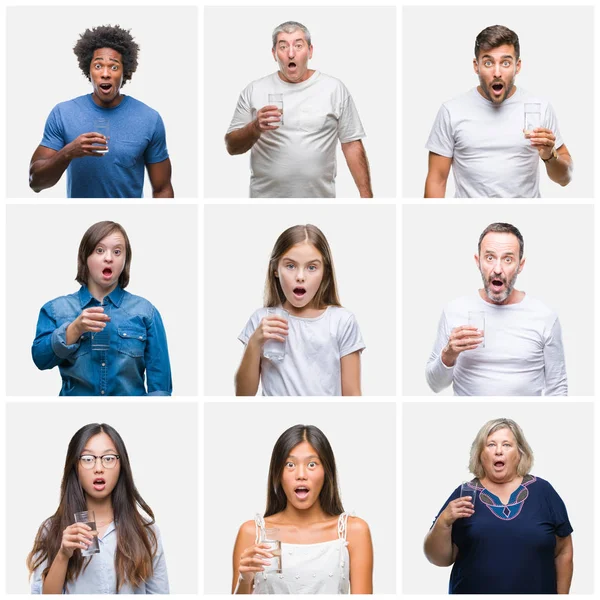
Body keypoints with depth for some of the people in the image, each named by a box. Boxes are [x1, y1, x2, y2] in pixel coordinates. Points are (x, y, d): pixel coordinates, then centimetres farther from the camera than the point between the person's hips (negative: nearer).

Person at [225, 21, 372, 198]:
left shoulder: (334, 89, 0)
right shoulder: (254, 91, 1)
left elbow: (352, 145, 0)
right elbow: (232, 147, 0)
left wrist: (366, 195, -6)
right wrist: (256, 127, -19)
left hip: (320, 196, 0)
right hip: (265, 195, 0)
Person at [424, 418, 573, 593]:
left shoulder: (542, 491, -1)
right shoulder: (464, 494, -1)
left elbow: (563, 551, 5)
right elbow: (439, 559, -3)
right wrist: (444, 522, -19)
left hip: (536, 592, 1)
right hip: (472, 591, 0)